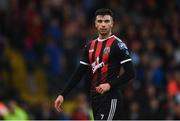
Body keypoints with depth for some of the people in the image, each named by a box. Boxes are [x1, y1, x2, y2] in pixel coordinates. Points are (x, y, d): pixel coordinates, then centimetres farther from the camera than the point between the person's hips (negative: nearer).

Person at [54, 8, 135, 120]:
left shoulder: (117, 45, -6)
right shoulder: (90, 46, 14)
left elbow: (130, 73, -10)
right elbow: (79, 73, 16)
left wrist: (110, 85, -18)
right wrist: (63, 95, 11)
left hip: (111, 98, -7)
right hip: (95, 97, 7)